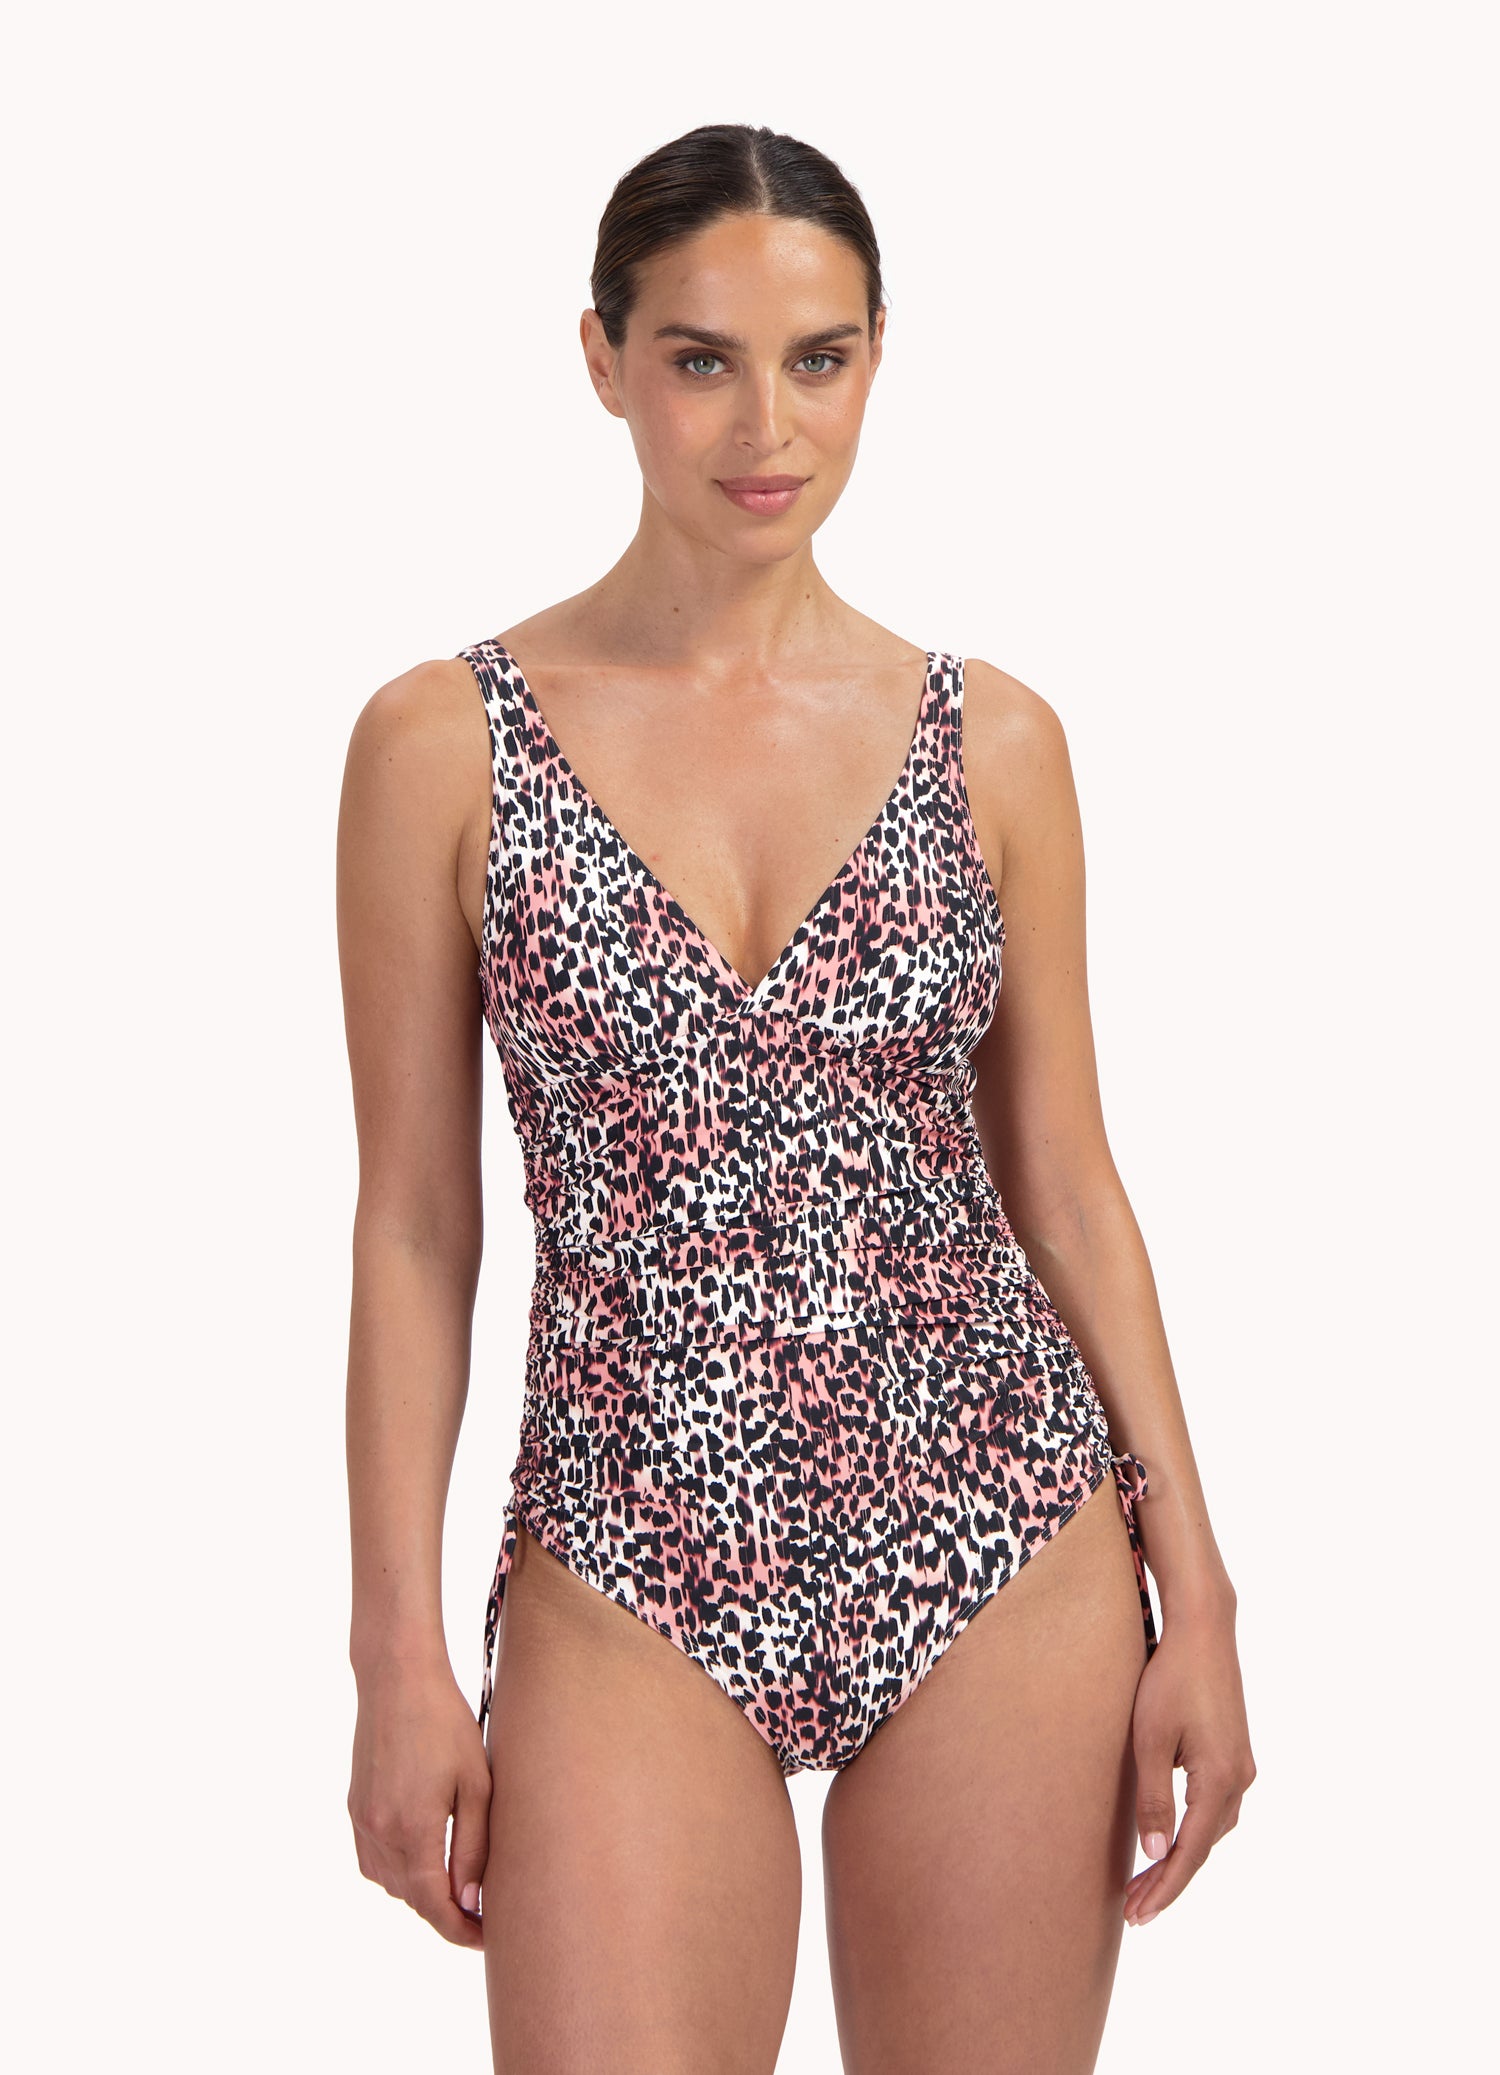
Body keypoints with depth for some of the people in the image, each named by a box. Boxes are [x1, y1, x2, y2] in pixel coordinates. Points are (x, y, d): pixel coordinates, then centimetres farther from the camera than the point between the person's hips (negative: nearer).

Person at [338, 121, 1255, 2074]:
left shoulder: (992, 740, 3)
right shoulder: (445, 742, -2)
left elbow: (1065, 1181, 7)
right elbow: (415, 1222, 0)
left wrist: (1192, 1586, 3)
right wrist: (398, 1651, -3)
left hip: (1005, 1547, 2)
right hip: (635, 1567, -2)